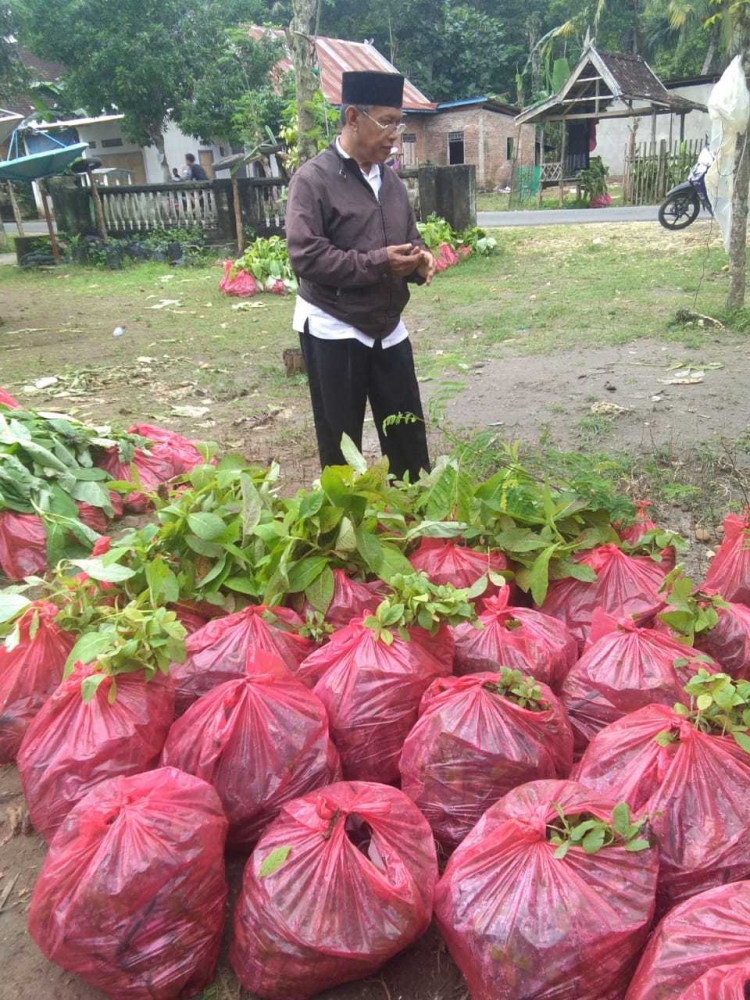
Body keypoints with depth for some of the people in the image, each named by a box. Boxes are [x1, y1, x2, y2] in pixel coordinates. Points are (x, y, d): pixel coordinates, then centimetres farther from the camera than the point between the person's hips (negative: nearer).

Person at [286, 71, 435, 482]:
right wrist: (377, 263, -25)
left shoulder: (390, 178, 9)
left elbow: (409, 236, 19)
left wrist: (419, 258, -6)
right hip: (333, 332, -6)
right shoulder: (313, 179, -12)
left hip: (388, 328, 7)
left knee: (408, 431, 14)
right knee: (340, 442, 6)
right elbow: (305, 256, -21)